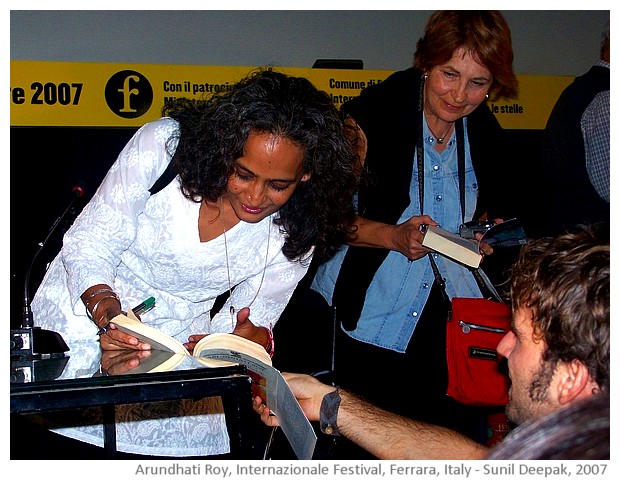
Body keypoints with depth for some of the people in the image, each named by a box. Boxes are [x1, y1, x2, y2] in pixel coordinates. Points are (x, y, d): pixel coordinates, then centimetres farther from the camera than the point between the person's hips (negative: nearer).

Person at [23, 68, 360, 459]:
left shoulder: (296, 231, -12)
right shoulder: (162, 145, -20)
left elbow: (250, 324, -3)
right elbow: (88, 246, -14)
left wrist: (251, 339, -27)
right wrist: (106, 310, -34)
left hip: (179, 349, 2)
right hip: (83, 316, -2)